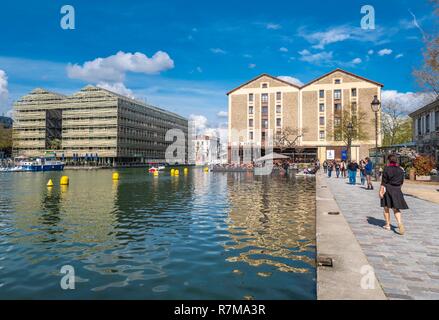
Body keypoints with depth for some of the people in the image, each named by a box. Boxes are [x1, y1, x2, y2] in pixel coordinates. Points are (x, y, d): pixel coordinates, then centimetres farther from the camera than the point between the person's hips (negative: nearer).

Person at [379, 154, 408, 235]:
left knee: (386, 208, 11)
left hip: (387, 190, -4)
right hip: (397, 191, 4)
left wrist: (381, 191, -13)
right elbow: (401, 182, 11)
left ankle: (387, 225, 17)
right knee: (396, 209, 9)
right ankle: (400, 223, -13)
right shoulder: (400, 170, 4)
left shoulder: (386, 169, -10)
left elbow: (383, 181, -14)